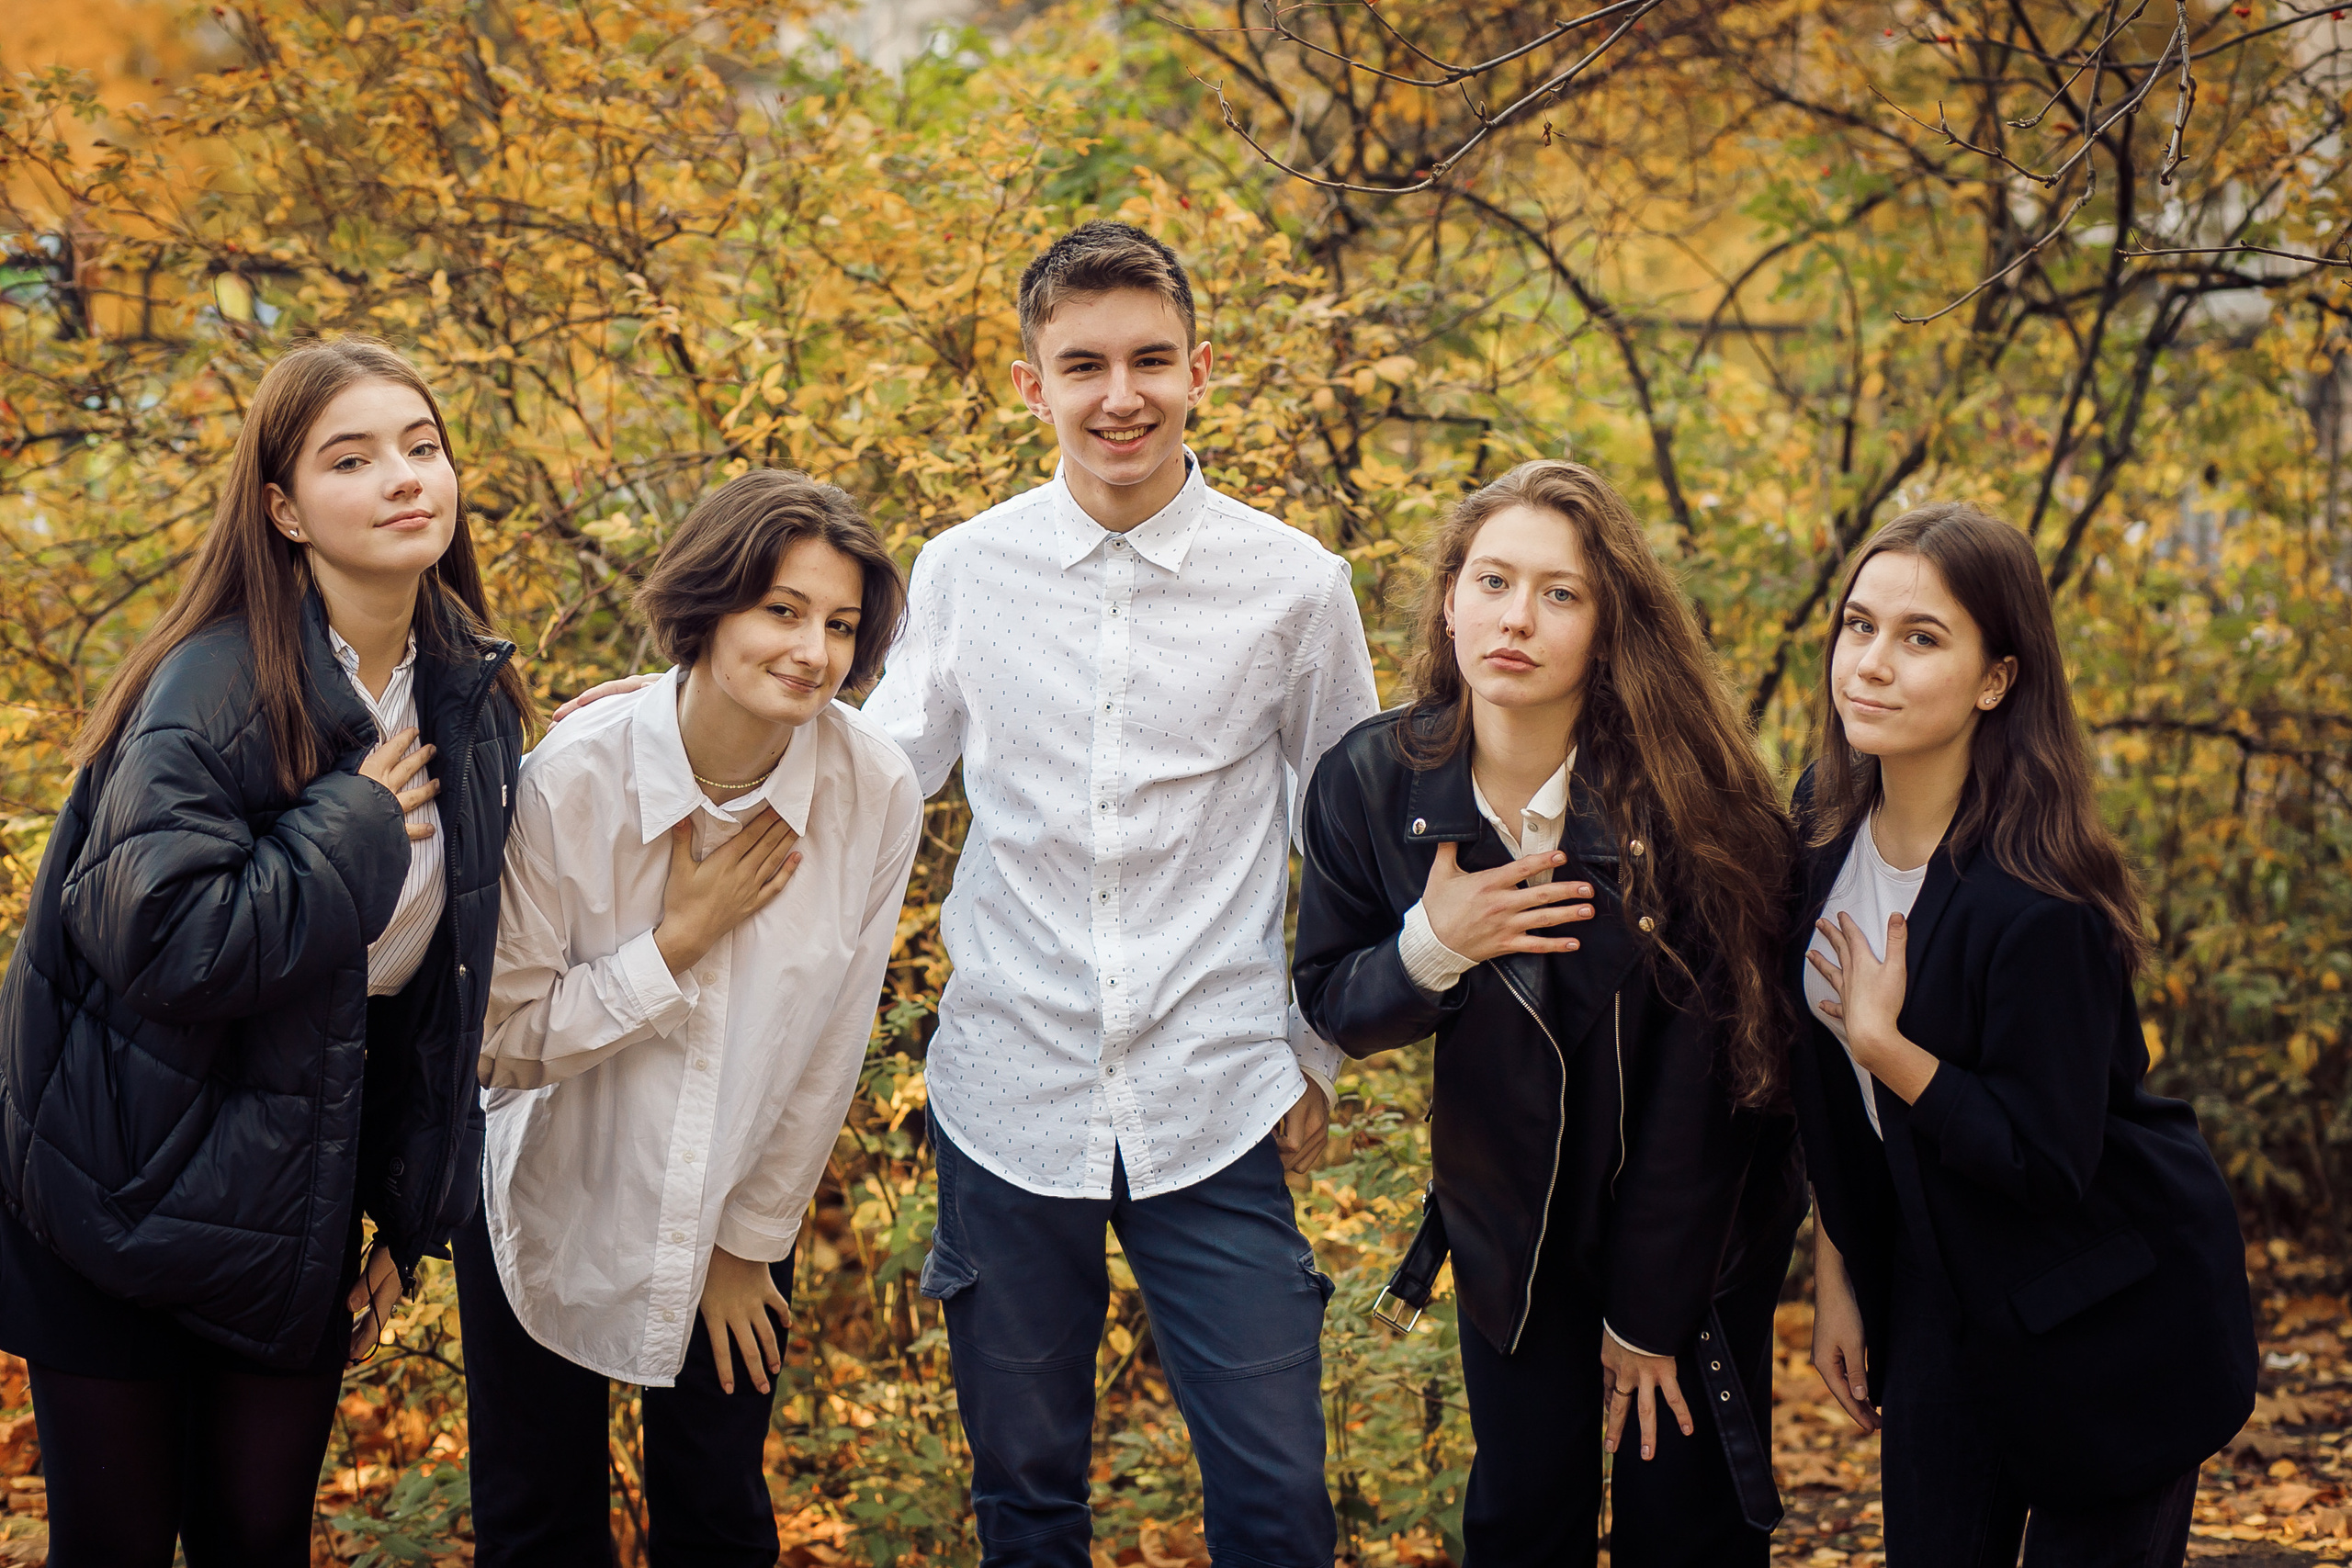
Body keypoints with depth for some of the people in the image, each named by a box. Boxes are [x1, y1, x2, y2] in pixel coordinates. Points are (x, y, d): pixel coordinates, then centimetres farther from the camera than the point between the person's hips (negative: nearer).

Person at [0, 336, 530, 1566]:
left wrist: (408, 1221, 10)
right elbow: (163, 943, -31)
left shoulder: (473, 701, 2)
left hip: (296, 1219, 5)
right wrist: (356, 829, -21)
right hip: (128, 1205, -5)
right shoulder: (212, 691, -19)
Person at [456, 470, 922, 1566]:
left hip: (738, 1216, 2)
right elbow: (506, 1043, -18)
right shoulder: (577, 778, -23)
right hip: (555, 1210, -1)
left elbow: (830, 1045, -7)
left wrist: (753, 1237, 0)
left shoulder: (877, 793, -18)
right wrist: (683, 935, -25)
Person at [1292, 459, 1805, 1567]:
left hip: (1697, 1230, -2)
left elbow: (1695, 1077, -18)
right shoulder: (1370, 782, -13)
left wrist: (1648, 1315, -13)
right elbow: (1329, 1005, -1)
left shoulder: (1679, 795, -23)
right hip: (1509, 1216, 3)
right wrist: (1433, 947, -24)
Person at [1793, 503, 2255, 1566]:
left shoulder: (2033, 900, -28)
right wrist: (1834, 1274, 8)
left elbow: (2046, 1161, -23)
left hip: (2106, 1318, -6)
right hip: (1939, 1279, 7)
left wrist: (1883, 1043, -27)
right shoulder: (1829, 821, -5)